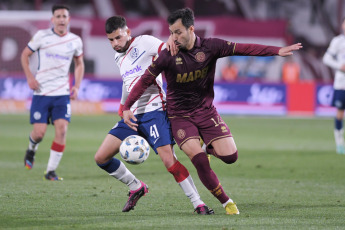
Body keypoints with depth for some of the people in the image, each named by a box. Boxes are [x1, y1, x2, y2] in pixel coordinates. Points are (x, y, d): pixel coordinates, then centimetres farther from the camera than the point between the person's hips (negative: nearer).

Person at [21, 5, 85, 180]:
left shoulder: (75, 41, 4)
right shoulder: (42, 36, -3)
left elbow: (79, 64, 19)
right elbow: (25, 55, 7)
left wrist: (77, 86, 6)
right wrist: (29, 77, -6)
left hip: (62, 93, 2)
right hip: (41, 92, -2)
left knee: (62, 130, -13)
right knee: (39, 132, -6)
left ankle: (51, 171, -4)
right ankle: (31, 149, 31)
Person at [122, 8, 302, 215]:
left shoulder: (210, 47, -9)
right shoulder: (168, 56, -13)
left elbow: (242, 49, -9)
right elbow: (145, 81, -6)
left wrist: (277, 51, -15)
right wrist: (127, 107, -11)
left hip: (206, 110, 2)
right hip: (180, 116, -2)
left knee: (230, 156, -10)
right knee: (200, 161, -19)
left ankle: (209, 148, 25)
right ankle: (226, 202, -1)